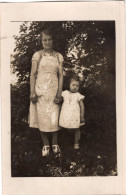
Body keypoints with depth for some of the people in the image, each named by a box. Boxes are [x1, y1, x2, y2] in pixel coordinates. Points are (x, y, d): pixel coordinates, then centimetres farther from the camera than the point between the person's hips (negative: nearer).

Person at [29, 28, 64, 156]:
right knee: (42, 117, 0)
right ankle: (45, 144, 12)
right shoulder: (37, 55, 3)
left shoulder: (58, 56, 7)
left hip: (53, 90, 1)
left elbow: (60, 75, 5)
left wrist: (59, 93, -4)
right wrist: (32, 92, -9)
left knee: (54, 117, 0)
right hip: (40, 90, -1)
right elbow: (33, 74, 0)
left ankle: (55, 143, 14)